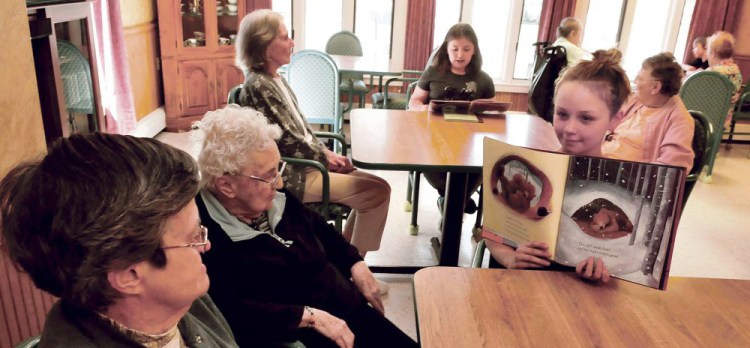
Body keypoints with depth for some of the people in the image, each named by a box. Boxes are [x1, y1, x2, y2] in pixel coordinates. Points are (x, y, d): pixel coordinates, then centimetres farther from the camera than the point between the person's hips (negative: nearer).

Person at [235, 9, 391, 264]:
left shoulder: (274, 79, 11)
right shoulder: (258, 86, -19)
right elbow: (288, 141, -19)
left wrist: (325, 151, 3)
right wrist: (325, 159, -7)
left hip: (306, 162, 10)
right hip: (291, 174, -10)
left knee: (374, 185, 7)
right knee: (379, 192, -13)